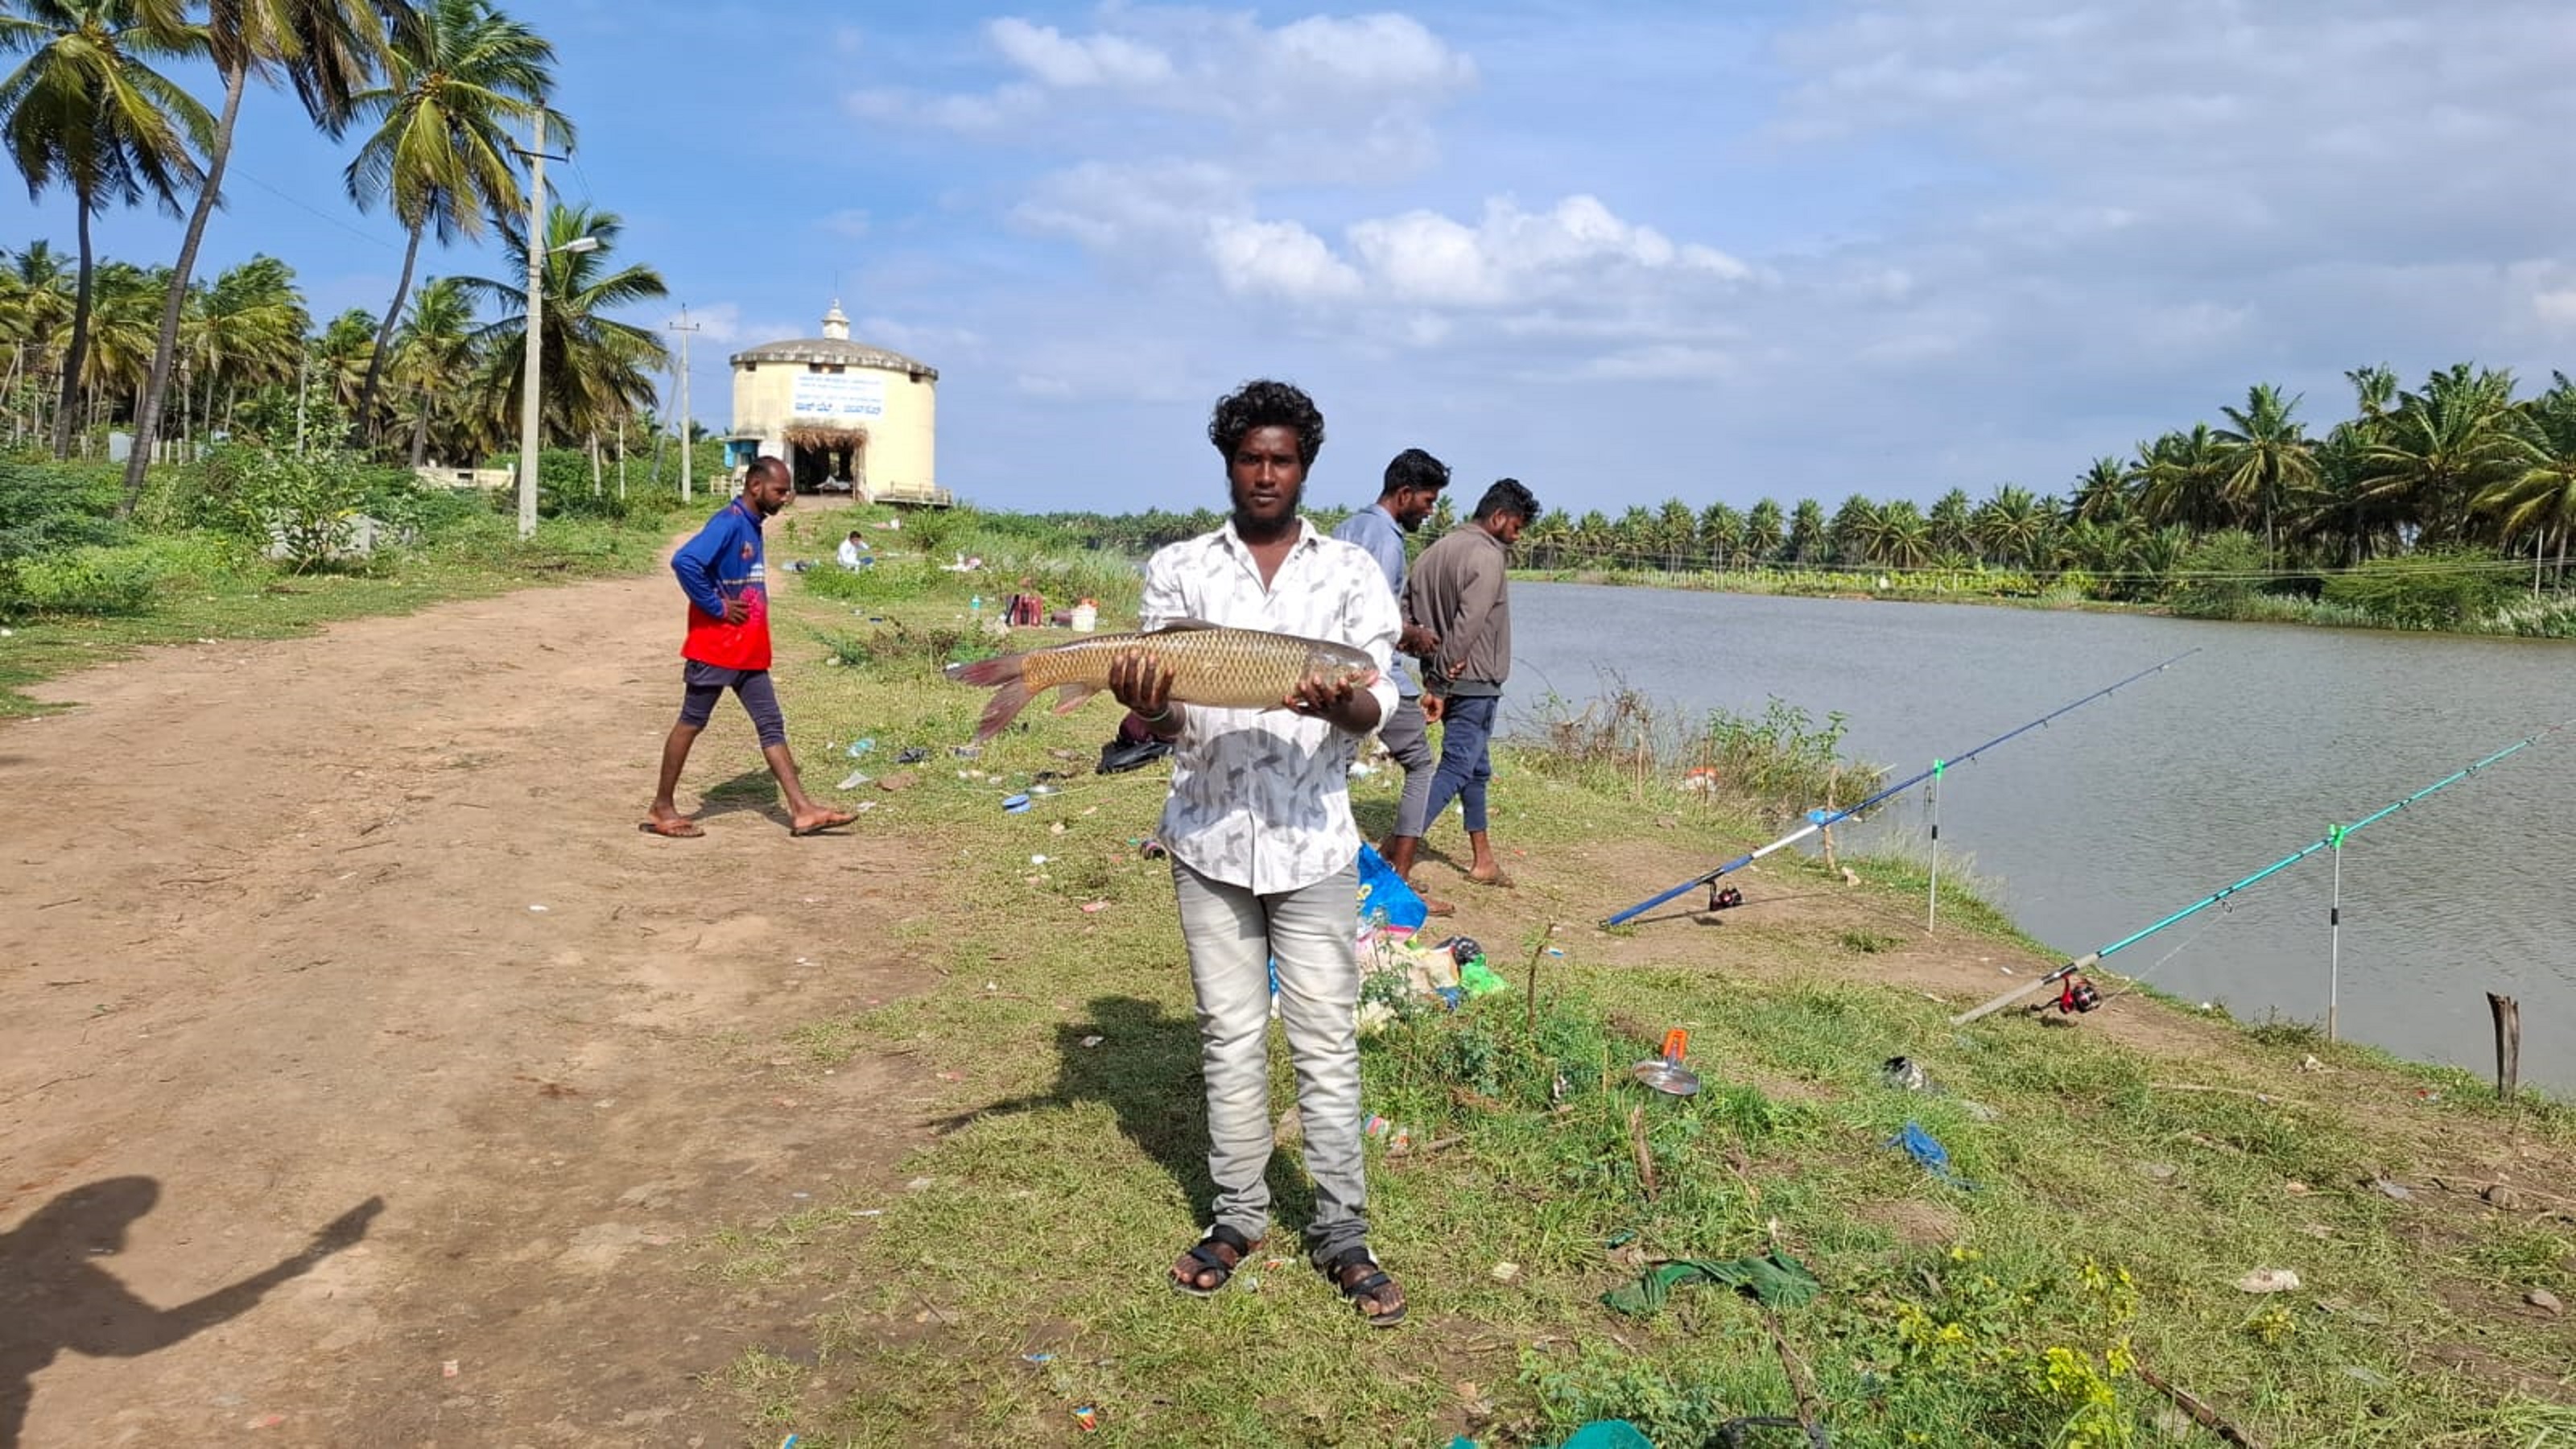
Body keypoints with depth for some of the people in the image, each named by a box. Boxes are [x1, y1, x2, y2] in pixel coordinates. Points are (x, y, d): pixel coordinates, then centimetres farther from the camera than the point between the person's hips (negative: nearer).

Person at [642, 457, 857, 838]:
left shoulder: (751, 525, 12)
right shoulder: (729, 522, -17)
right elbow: (684, 562, -29)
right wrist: (718, 607, -21)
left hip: (749, 651, 9)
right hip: (715, 648, -9)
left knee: (772, 725, 5)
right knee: (691, 722, 3)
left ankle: (802, 810, 5)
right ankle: (662, 809, 15)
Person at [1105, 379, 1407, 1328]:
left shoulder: (1352, 571, 4)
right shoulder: (1178, 569, 5)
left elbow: (1377, 700, -4)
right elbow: (1162, 719, 0)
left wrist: (1339, 704, -27)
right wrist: (1146, 705, -23)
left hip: (1314, 840, -1)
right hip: (1210, 836, 1)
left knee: (1326, 1038, 3)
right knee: (1230, 1035, 10)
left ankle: (1341, 1231, 14)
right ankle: (1238, 1216, 23)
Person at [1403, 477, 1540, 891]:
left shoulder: (1436, 551, 12)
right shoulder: (1489, 557, -14)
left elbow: (1409, 613, 9)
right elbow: (1467, 625, -22)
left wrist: (1434, 675, 3)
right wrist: (1440, 684, -18)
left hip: (1447, 681, 9)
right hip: (1475, 684, -9)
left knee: (1476, 769, 19)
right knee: (1455, 771, -7)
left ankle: (1484, 860, 28)